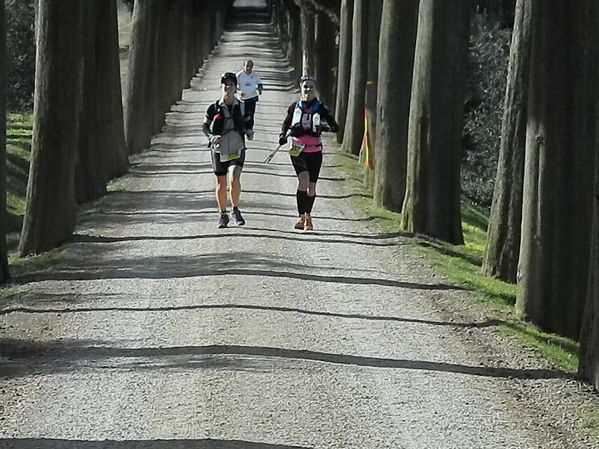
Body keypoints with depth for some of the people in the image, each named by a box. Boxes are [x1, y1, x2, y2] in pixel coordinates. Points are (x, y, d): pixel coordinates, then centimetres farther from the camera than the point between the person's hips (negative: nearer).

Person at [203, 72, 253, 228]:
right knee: (221, 184, 5)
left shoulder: (241, 107, 3)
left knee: (234, 179, -20)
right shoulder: (214, 108, -2)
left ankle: (235, 210, 1)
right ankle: (222, 214, 24)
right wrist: (211, 137, -14)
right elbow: (205, 126, 5)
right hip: (219, 150, 0)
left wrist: (248, 133, -5)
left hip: (237, 149, 0)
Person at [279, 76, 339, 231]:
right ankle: (301, 217, -16)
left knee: (311, 187, 3)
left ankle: (308, 216, 26)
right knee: (303, 179, -22)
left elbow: (335, 127, -3)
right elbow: (286, 123, 18)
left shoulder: (320, 107, 0)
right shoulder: (295, 106, 4)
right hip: (297, 150, -1)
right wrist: (282, 135, -2)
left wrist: (325, 128, -24)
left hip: (315, 151, 1)